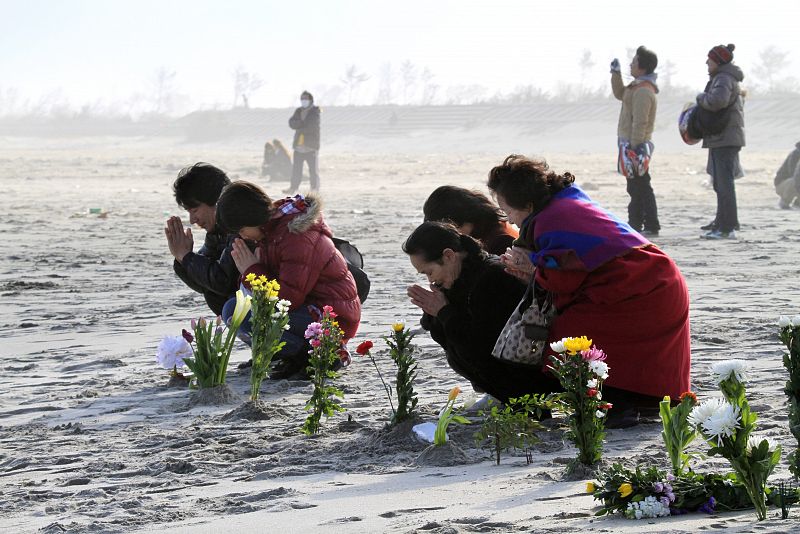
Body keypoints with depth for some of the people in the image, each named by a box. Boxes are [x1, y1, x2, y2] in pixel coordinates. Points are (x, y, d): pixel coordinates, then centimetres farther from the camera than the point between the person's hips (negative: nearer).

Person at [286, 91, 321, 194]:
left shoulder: (315, 112, -1)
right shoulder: (298, 111, 15)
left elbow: (312, 126, -15)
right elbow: (291, 123, 0)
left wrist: (299, 126, -5)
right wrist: (304, 124, -14)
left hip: (311, 145, -5)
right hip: (299, 145, 5)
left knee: (313, 168, -6)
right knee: (296, 168, 7)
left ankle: (315, 188, -1)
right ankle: (293, 187, 13)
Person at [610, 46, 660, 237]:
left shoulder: (643, 91, -19)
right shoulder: (638, 86, 13)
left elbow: (640, 123, -23)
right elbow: (620, 94, 30)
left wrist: (634, 148, -25)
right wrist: (616, 73, 19)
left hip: (635, 144, -11)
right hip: (631, 143, 11)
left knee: (639, 187, -9)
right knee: (636, 187, 14)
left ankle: (651, 227, -9)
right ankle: (635, 225, 21)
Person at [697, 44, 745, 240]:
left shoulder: (723, 79, -14)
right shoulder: (726, 78, 19)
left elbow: (717, 100, -32)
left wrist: (701, 98, -13)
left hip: (725, 140, -11)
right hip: (721, 139, 11)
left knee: (724, 183, -13)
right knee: (720, 182, 21)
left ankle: (727, 228, -16)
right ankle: (722, 222, 33)